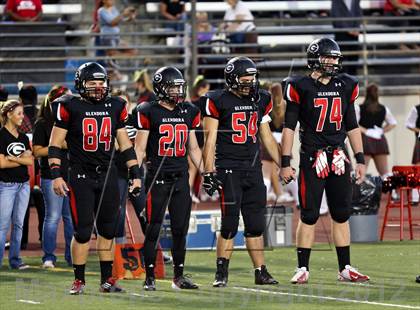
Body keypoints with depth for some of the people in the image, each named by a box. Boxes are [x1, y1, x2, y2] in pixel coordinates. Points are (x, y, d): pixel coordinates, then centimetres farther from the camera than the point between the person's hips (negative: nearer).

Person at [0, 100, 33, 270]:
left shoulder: (23, 137, 12)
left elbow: (30, 161, 3)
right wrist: (22, 160, -4)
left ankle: (15, 259, 12)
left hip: (24, 184, 6)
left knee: (18, 224, 7)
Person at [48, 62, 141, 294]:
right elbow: (55, 145, -3)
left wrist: (135, 174, 12)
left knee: (108, 230, 6)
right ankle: (78, 281, 5)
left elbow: (125, 144, 16)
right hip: (80, 176, -4)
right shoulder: (70, 107, -4)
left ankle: (107, 280, 13)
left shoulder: (114, 107, 8)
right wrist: (56, 175, -11)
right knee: (83, 231, -6)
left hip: (107, 175, 4)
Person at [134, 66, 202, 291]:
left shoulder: (188, 113, 11)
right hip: (157, 177, -5)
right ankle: (149, 277, 3)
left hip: (180, 178, 5)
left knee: (180, 228, 6)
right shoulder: (149, 113, -4)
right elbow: (139, 148, -3)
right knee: (153, 229, -2)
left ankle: (179, 276, 14)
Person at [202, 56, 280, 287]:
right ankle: (221, 274, 0)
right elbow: (210, 140, -5)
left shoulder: (260, 100, 10)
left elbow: (266, 137, 19)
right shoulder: (218, 102, -6)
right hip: (228, 170, -5)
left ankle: (260, 272, 12)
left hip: (253, 169, 5)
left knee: (256, 224, 7)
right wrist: (209, 173, -11)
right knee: (230, 225, -8)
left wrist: (282, 164, 17)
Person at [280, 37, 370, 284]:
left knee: (342, 214, 7)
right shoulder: (301, 87, -5)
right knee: (309, 215, -3)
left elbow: (352, 126, 16)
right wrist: (286, 163, -7)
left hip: (339, 157, 4)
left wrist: (360, 160, 13)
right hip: (312, 157, -4)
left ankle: (345, 269, 12)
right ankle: (303, 269, 3)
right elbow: (289, 127, -3)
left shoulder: (345, 86, 9)